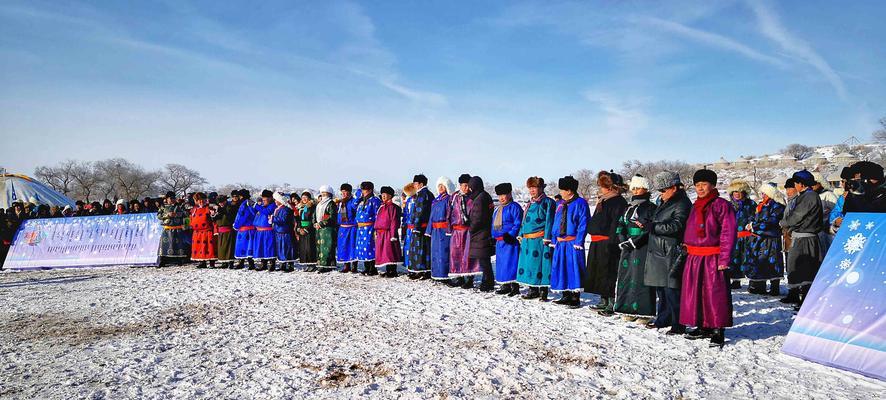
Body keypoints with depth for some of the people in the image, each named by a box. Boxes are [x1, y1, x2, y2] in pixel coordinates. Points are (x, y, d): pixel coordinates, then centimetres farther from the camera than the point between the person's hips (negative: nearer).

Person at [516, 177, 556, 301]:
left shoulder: (547, 202, -5)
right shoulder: (529, 203, 20)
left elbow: (549, 222, -10)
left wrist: (546, 239, -16)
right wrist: (521, 235, 15)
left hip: (539, 239, -8)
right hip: (527, 240, 8)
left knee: (539, 265, -6)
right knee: (528, 264, 9)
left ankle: (543, 291, 3)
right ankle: (532, 290, 19)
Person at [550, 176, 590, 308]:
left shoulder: (580, 203, -6)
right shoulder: (560, 204, 16)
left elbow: (583, 224, -11)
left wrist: (578, 242, -16)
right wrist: (554, 240, 12)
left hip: (573, 243, -7)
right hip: (560, 243, 7)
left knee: (573, 269, -5)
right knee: (561, 269, 9)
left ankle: (575, 297, 2)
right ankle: (566, 296, 20)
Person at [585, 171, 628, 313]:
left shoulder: (618, 202, -11)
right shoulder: (602, 201, 19)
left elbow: (617, 224, -18)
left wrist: (611, 242, -23)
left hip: (607, 242, -10)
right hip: (597, 243, 10)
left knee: (608, 273, -6)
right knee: (598, 272, 14)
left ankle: (612, 303, 1)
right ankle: (604, 301, 24)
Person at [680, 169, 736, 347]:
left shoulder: (722, 205, -7)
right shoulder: (695, 207, 16)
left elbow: (728, 233, -11)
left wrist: (724, 260, -16)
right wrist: (687, 247, 16)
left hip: (713, 258, -7)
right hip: (694, 257, 8)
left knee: (715, 293, -4)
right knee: (695, 292, 10)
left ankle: (718, 331, 4)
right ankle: (704, 327, 22)